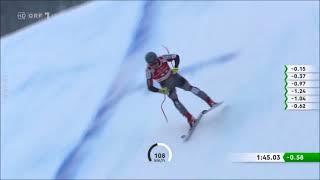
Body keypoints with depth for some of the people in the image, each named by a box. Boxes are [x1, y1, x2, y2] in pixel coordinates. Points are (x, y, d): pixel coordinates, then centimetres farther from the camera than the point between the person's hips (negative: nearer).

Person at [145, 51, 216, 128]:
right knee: (175, 101, -14)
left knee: (189, 87, -14)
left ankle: (210, 101, -12)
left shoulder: (162, 58, -21)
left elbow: (176, 57, -5)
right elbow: (150, 87, -20)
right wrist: (160, 90, -35)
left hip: (174, 76, 1)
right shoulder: (149, 71, -23)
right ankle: (190, 119, -11)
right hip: (166, 86, -1)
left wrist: (175, 67, -21)